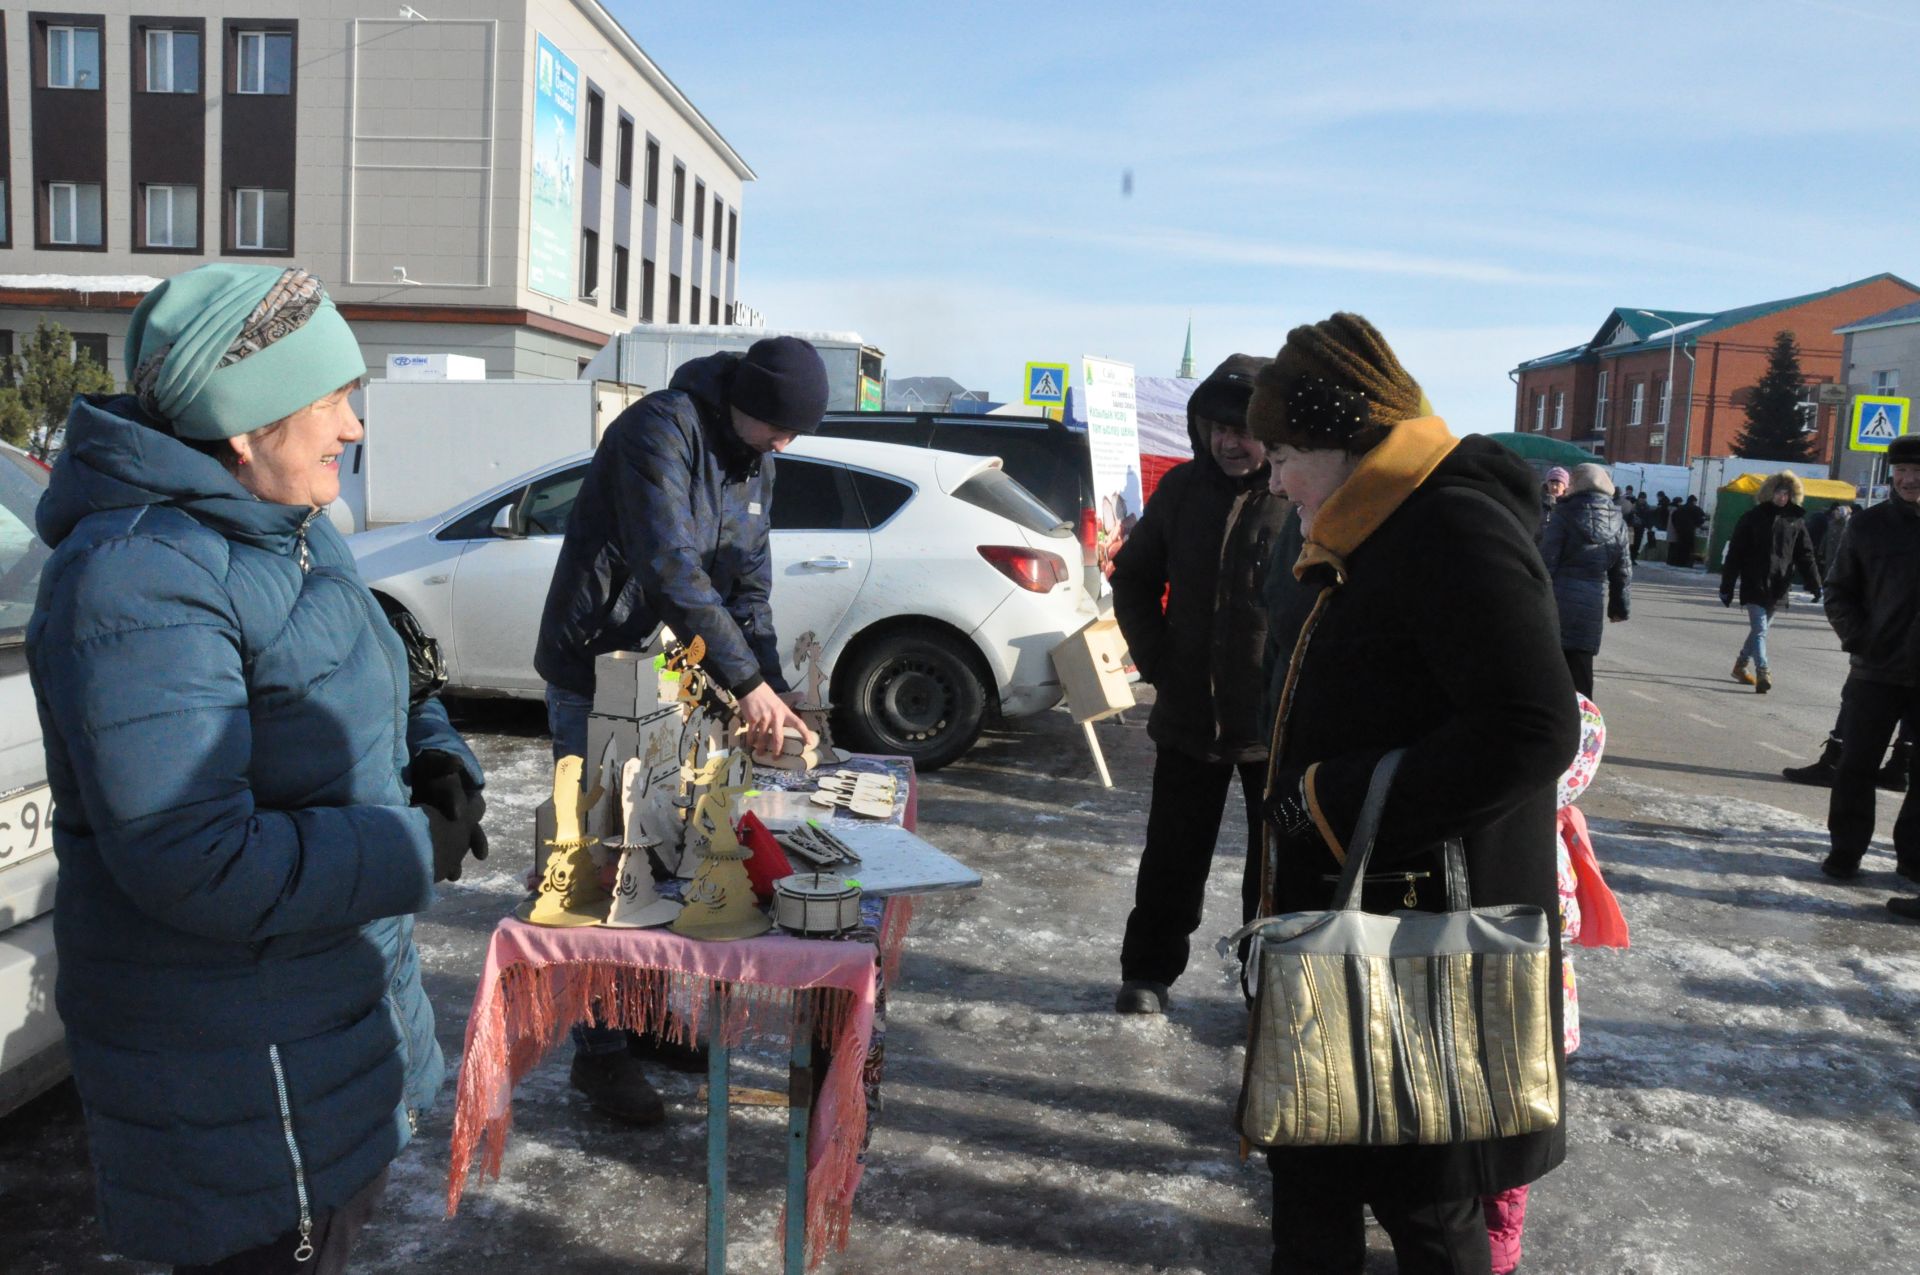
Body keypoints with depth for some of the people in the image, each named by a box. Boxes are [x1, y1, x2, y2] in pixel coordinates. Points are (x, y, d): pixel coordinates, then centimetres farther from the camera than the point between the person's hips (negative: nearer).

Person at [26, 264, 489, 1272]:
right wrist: (417, 850, -23)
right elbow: (195, 861, -32)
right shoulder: (141, 581, -27)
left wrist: (438, 760, -4)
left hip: (333, 991, 9)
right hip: (234, 1064, -9)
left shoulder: (288, 533, 5)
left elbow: (358, 701, 17)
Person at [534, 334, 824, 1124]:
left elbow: (747, 586, 7)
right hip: (596, 675, -8)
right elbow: (669, 566, -30)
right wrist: (746, 681, -31)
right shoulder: (662, 429, -20)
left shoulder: (754, 463, 6)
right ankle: (600, 1051, 8)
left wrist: (775, 696, -4)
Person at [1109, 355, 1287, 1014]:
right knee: (1172, 859, 15)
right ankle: (1148, 971, 31)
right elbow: (1134, 577, 13)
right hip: (1188, 714, 3)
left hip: (1278, 726, -3)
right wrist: (1156, 659, 4)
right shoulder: (1183, 488, 1)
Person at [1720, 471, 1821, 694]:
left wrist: (1815, 584, -3)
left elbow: (1805, 555, 6)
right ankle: (1763, 673, -16)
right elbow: (1735, 554, -3)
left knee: (1760, 628, 15)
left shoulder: (1796, 520, 6)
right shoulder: (1753, 517, -3)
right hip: (1754, 584, -4)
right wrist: (1726, 587, -5)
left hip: (1778, 587, 4)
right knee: (1760, 629, -11)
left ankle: (1741, 665, 31)